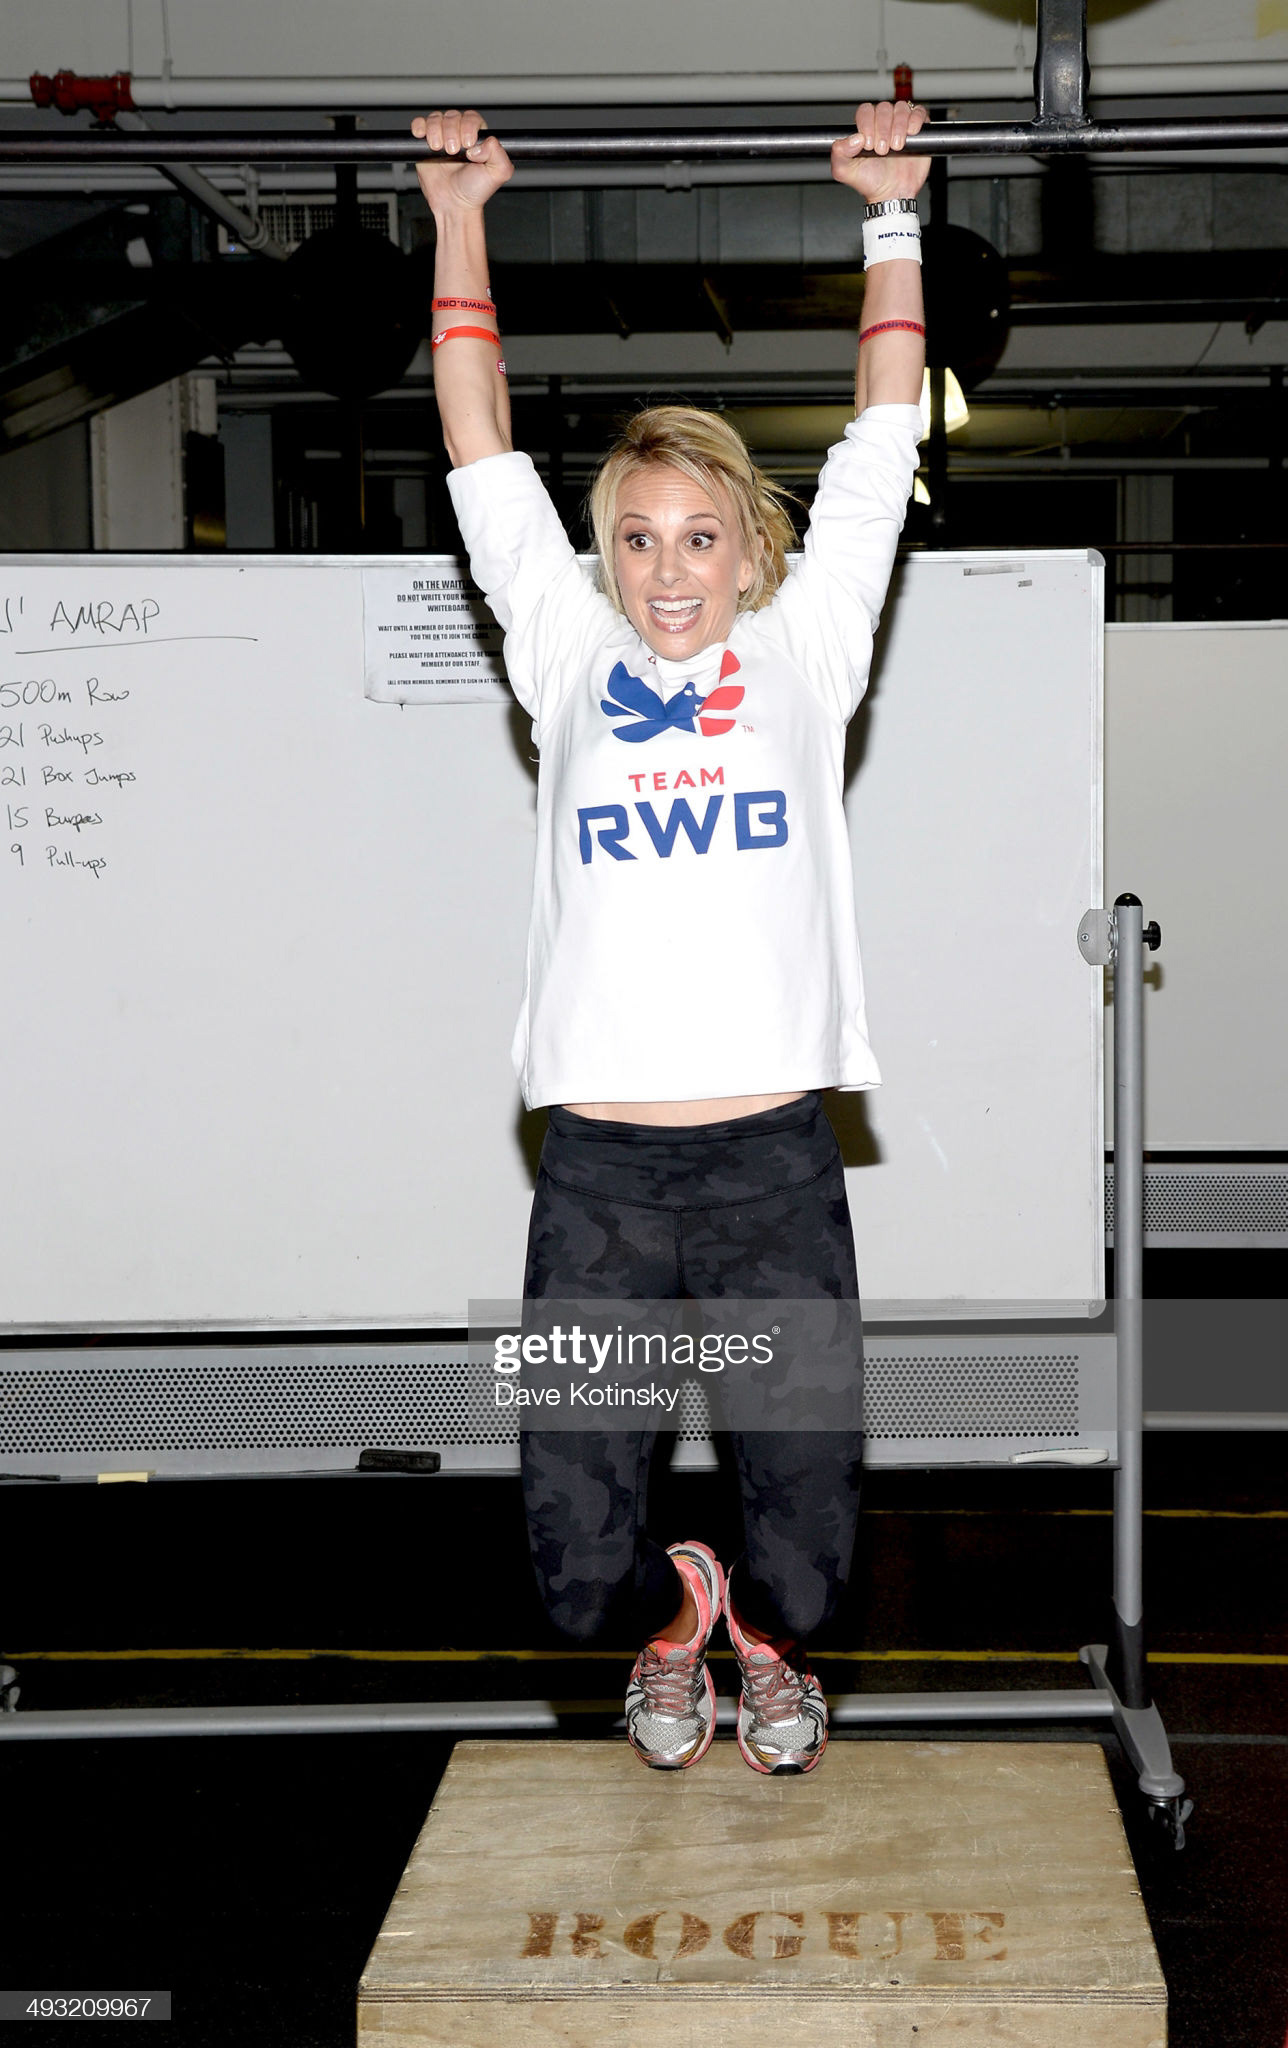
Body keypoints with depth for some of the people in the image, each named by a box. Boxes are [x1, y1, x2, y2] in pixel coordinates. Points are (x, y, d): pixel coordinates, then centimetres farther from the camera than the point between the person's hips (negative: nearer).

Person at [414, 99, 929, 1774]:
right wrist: (459, 218, 12)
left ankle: (766, 1636, 41)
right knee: (579, 1555, 2)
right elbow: (482, 451, 12)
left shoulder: (802, 650, 10)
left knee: (808, 1536, 5)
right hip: (600, 1172, 1)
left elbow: (884, 438, 11)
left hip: (775, 1162, 0)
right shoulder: (571, 658, 11)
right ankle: (670, 1618, 37)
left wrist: (892, 217, 10)